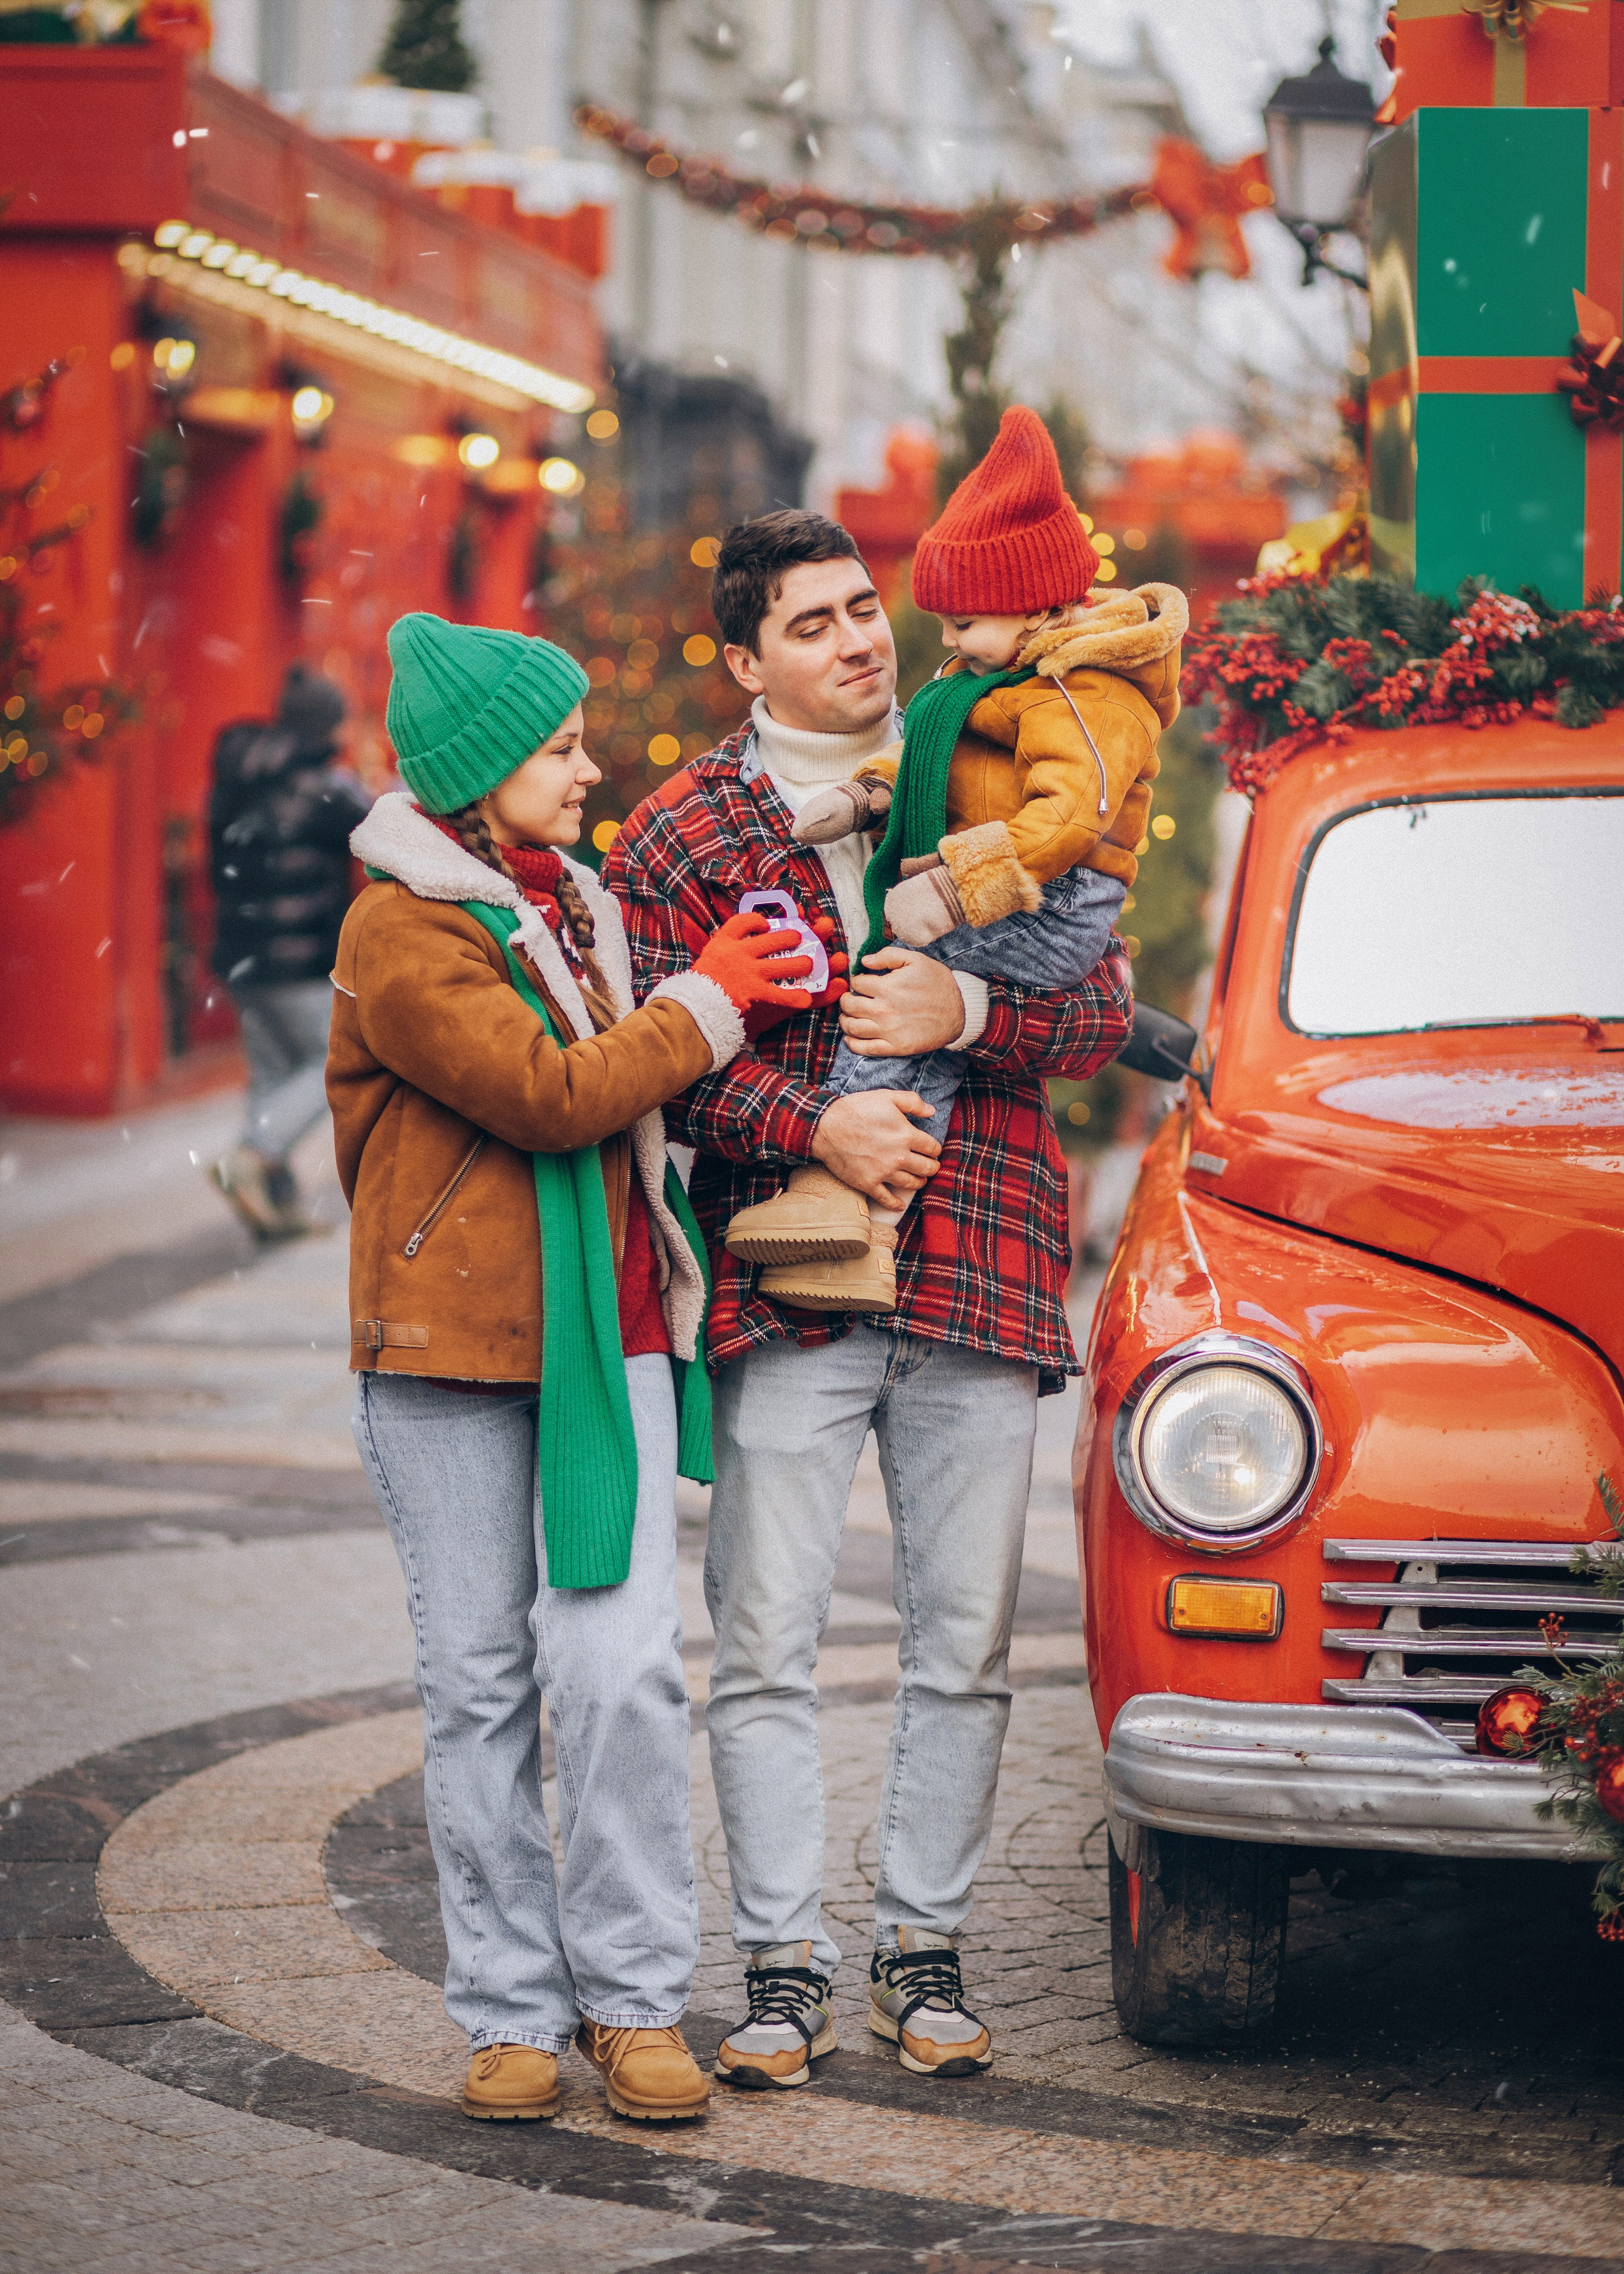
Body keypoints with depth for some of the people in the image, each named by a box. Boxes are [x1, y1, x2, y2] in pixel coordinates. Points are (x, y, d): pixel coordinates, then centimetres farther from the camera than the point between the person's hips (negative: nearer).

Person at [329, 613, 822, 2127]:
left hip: (609, 1337, 5)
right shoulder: (404, 933, -9)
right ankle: (511, 2012, 10)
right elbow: (546, 1094, -17)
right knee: (481, 1690, 2)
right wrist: (704, 1005, -7)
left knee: (623, 1673, -7)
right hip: (451, 1349, -5)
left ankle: (635, 1999, 1)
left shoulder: (573, 905, 16)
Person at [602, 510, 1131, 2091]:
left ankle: (924, 1947, 16)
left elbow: (1104, 1004, 7)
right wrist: (815, 1126, -14)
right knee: (765, 1643, -4)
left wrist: (965, 1012, -10)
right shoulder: (681, 833, 5)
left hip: (979, 1274, 2)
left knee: (964, 1640, 4)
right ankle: (785, 1965, 4)